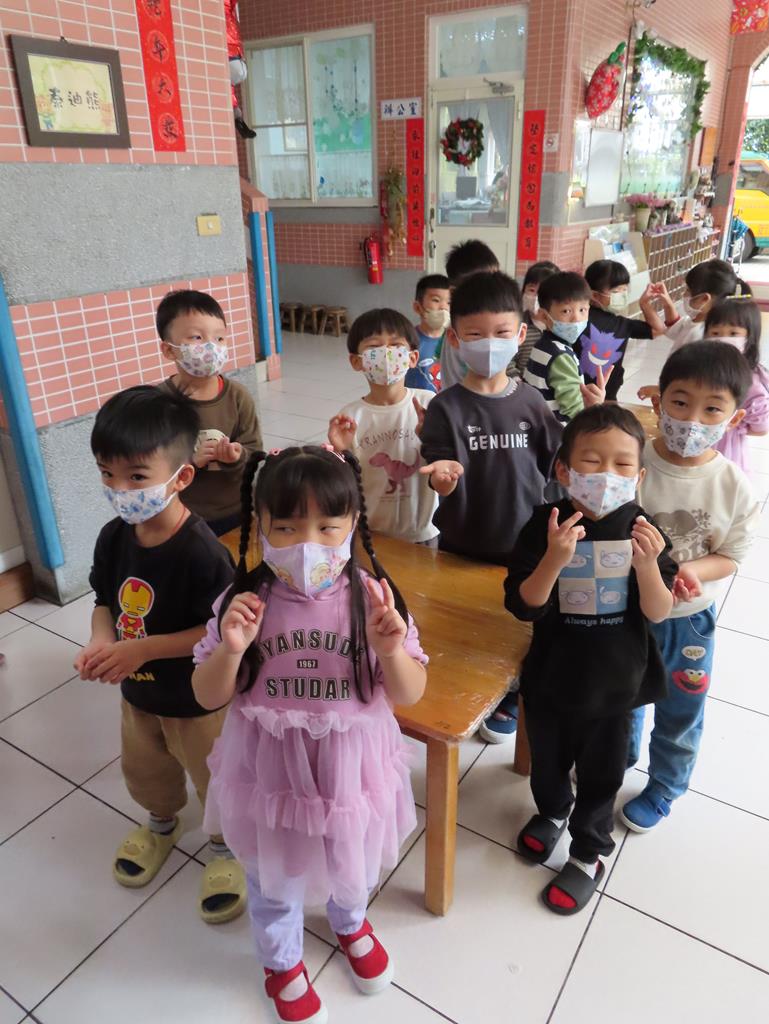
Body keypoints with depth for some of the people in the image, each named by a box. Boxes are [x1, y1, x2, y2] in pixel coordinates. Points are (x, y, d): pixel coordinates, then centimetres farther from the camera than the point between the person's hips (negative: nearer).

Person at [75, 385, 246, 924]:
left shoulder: (202, 551, -32)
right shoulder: (114, 537, -11)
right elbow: (106, 602, 2)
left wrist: (141, 648, -29)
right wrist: (101, 641, -18)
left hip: (199, 699, -6)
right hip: (138, 693, 7)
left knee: (217, 779, 19)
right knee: (146, 773, 31)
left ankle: (227, 846, 47)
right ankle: (162, 823, 61)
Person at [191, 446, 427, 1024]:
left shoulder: (372, 597, -20)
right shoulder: (244, 600, -18)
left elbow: (410, 695, -12)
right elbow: (208, 697, -9)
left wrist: (391, 651, -33)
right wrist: (232, 649, -30)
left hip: (350, 767, 1)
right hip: (269, 769, 0)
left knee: (353, 864, 29)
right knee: (274, 878, 25)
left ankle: (351, 924, 65)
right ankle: (282, 961, 59)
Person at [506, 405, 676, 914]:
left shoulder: (642, 528, -15)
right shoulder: (546, 525, -19)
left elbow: (659, 613, -13)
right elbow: (523, 606, -20)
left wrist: (647, 564, -32)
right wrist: (554, 559, -37)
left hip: (615, 681, 0)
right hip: (552, 676, 0)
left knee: (601, 772, 20)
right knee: (547, 758, 24)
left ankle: (589, 852, 46)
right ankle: (552, 811, 57)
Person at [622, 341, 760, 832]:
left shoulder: (735, 487, -16)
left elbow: (731, 555, -6)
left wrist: (690, 569, -26)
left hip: (688, 619, 1)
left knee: (679, 715, 21)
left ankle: (664, 788, 48)